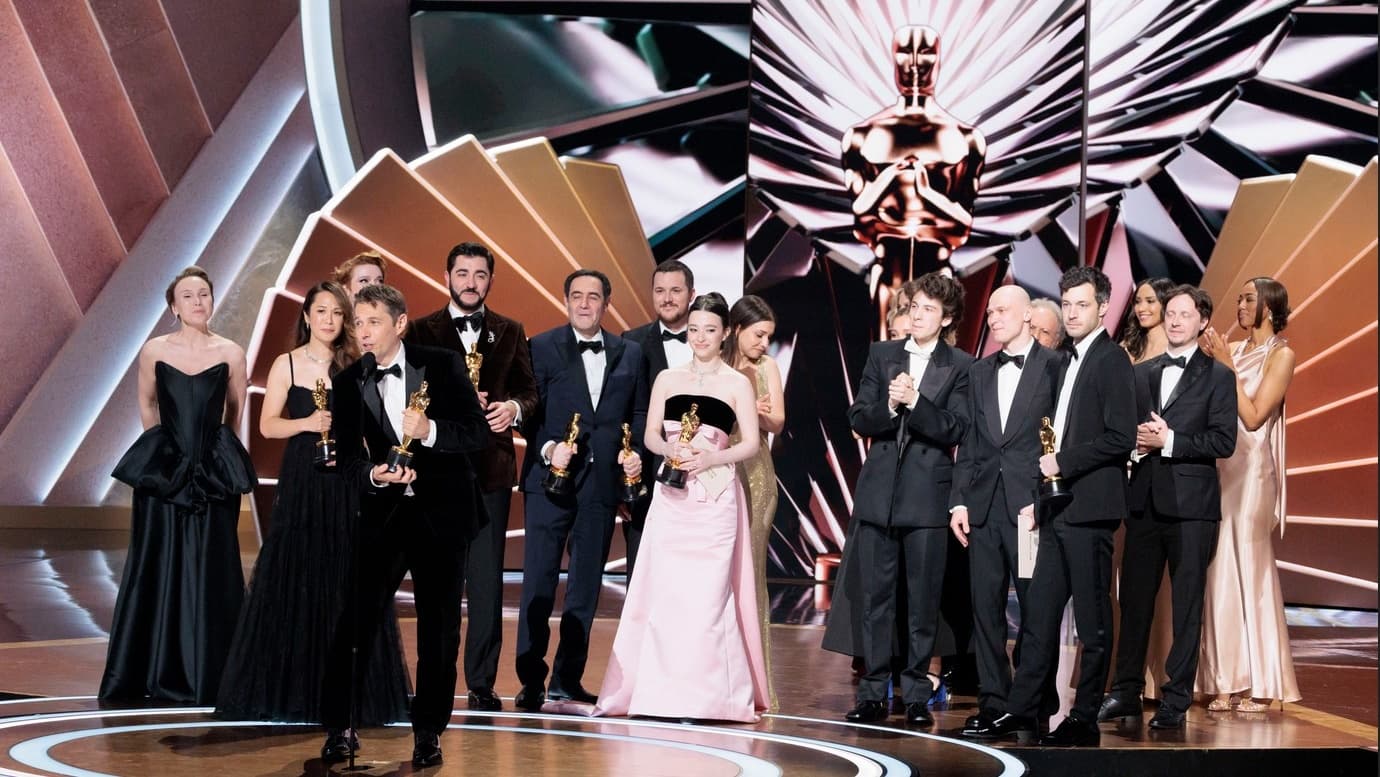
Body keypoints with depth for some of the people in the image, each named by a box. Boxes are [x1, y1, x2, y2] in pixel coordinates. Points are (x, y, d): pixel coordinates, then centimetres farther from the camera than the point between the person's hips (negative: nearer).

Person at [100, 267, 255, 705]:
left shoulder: (231, 355, -1)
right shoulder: (154, 351, 0)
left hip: (214, 472, 0)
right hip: (162, 469, 1)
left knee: (210, 572, 1)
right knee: (156, 569, 3)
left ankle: (207, 676, 9)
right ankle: (150, 674, 11)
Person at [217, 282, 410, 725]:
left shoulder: (354, 365, 8)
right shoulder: (287, 364, 3)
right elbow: (267, 425, -1)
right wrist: (307, 423, -17)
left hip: (346, 481, 2)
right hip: (302, 480, -1)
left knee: (346, 582, 1)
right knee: (293, 578, -1)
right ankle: (289, 687, 7)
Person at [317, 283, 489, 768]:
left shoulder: (442, 365, -5)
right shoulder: (349, 382, 1)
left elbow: (479, 433, -9)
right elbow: (348, 460, -3)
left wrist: (430, 431, -26)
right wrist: (374, 474, -25)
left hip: (441, 513, -1)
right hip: (383, 514, 1)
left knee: (438, 629, 7)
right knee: (354, 624, -6)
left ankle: (428, 731, 20)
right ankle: (338, 727, 7)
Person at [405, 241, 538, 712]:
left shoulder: (510, 333, 13)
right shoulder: (421, 331, 7)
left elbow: (529, 390, 11)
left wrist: (514, 407, -10)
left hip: (491, 468, 1)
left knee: (487, 580, 1)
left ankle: (482, 684, 7)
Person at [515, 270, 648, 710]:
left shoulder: (630, 354, 12)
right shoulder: (542, 348, 2)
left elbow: (638, 414, 13)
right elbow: (528, 411, -2)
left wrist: (635, 452, -3)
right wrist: (548, 448, -17)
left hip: (603, 482, 3)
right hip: (552, 478, -3)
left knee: (587, 583, 8)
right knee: (539, 581, -2)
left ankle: (567, 680, 16)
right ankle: (531, 680, 5)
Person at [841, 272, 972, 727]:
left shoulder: (960, 366, 2)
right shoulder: (881, 355, 11)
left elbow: (954, 430, -8)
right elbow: (859, 419, 5)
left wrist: (914, 401, -19)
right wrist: (889, 406, -14)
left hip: (927, 497, -3)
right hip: (878, 493, 3)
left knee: (922, 600, 2)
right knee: (875, 597, 5)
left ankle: (917, 696, 11)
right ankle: (873, 694, 10)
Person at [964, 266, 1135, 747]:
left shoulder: (1111, 360, -8)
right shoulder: (1071, 360, 18)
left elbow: (1121, 438, -17)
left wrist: (1063, 462, -14)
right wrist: (1046, 482, 12)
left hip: (1089, 508, -9)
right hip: (1058, 508, 9)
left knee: (1092, 619, 0)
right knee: (1039, 616, 8)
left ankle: (1085, 720, 6)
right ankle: (1019, 712, 12)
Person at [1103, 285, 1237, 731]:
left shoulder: (1217, 376, 2)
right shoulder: (1140, 374, 15)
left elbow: (1224, 441, -8)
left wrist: (1168, 440, -14)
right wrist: (1135, 442, -5)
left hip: (1191, 504, -4)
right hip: (1144, 501, 4)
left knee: (1187, 605, 0)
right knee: (1134, 599, 6)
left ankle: (1176, 701, 5)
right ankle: (1127, 692, 14)